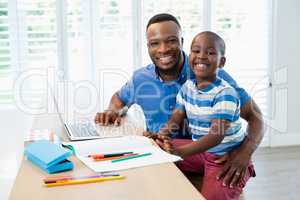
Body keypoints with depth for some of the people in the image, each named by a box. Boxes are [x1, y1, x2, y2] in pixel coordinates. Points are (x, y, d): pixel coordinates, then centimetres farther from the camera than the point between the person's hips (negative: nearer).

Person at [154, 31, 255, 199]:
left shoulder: (225, 94, -22)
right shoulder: (187, 87, 2)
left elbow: (216, 135, -29)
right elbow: (177, 116, 4)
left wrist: (181, 152, -40)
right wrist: (166, 131, -20)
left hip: (227, 157, -7)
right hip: (201, 149, 7)